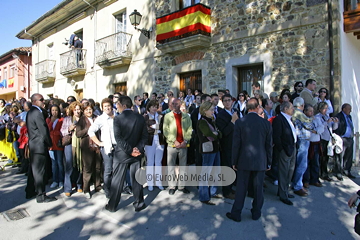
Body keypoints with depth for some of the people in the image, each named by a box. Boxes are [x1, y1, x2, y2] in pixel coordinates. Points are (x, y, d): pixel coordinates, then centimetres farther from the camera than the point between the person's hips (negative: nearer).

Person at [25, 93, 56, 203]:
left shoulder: (30, 112, 14)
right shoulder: (37, 113, -17)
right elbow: (44, 130, -18)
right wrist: (50, 143, -7)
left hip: (33, 145, 10)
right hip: (39, 145, -10)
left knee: (34, 169, 19)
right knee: (39, 171, -3)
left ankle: (30, 192, 30)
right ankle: (41, 196, 6)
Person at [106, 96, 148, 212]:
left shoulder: (118, 118, -12)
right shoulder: (140, 118, 0)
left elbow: (118, 138, -17)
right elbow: (144, 136, -2)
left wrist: (130, 150, -14)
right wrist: (138, 148, -9)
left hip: (121, 154, -3)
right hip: (137, 153, 3)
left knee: (117, 180, 9)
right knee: (136, 179, 12)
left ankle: (112, 206, 23)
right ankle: (139, 204, 22)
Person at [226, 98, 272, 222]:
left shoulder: (239, 122, -9)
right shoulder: (266, 123, -4)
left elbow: (236, 144, -7)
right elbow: (269, 145, 1)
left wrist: (234, 162, 1)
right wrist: (269, 162, 11)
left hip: (244, 161, -1)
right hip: (261, 161, 1)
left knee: (241, 188, 8)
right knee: (258, 188, 14)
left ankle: (236, 213, 19)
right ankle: (256, 213, 29)